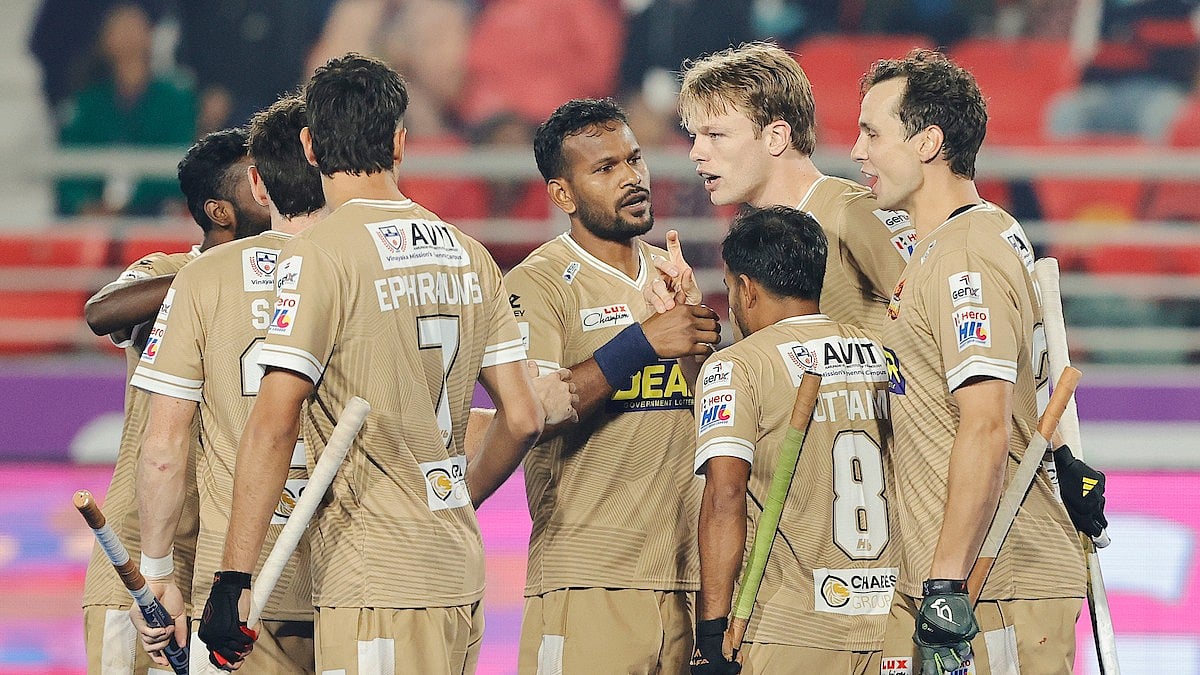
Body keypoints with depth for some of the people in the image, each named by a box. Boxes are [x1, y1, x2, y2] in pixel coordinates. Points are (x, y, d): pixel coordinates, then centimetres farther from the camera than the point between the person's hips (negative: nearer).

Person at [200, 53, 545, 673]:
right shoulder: (469, 258, 11)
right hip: (461, 572, 7)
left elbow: (273, 425, -15)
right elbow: (522, 419, 13)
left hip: (375, 579, -7)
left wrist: (233, 580, -15)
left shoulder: (319, 255, -9)